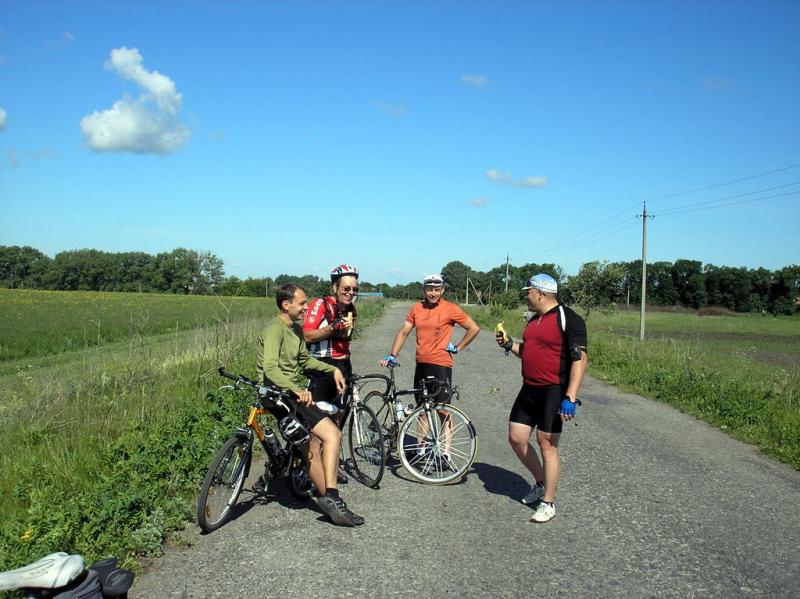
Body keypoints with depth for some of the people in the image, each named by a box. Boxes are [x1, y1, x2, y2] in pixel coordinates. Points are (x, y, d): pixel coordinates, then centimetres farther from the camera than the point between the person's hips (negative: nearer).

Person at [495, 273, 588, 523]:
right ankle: (541, 482, 30)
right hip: (529, 390, 8)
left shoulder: (568, 319, -13)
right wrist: (510, 345, 7)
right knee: (516, 439, 8)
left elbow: (580, 359, -19)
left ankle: (548, 502, 11)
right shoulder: (534, 320, 13)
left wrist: (570, 398, -25)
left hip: (554, 392, -8)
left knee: (547, 445, -3)